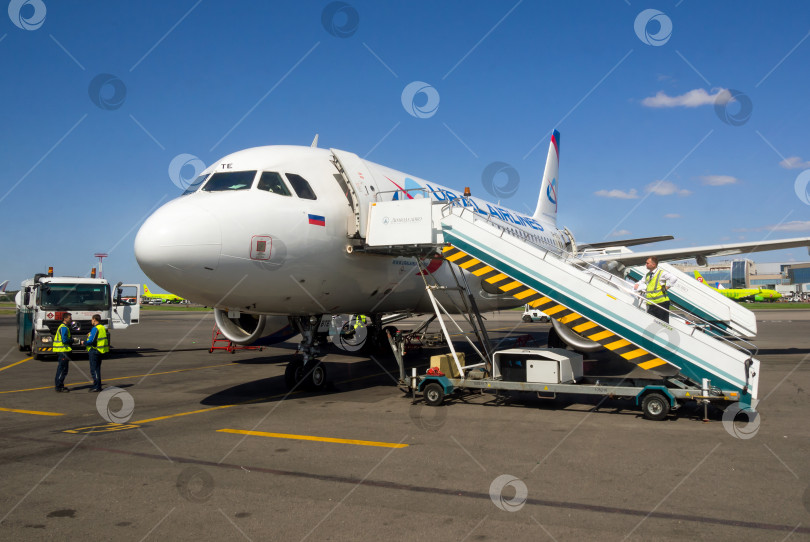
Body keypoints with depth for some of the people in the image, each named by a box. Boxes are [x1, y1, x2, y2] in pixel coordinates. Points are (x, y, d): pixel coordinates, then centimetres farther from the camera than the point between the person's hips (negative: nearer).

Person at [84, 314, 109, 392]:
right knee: (97, 369, 16)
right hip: (101, 351, 9)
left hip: (94, 351, -9)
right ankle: (97, 386, 22)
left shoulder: (95, 329, -16)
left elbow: (91, 341, -21)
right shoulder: (103, 328, 12)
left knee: (94, 369, -5)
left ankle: (97, 387, -4)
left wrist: (84, 342, -2)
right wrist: (90, 335, 19)